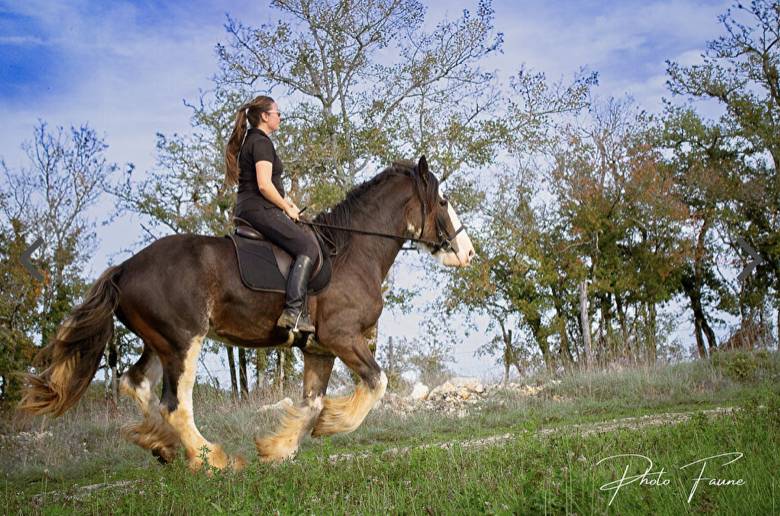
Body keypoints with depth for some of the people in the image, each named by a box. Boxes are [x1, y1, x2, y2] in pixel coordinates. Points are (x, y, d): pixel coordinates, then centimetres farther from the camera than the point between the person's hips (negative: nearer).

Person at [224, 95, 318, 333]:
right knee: (308, 248, -16)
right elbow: (264, 185, -20)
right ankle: (293, 312, -27)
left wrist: (284, 201, 18)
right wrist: (287, 208, -7)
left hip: (245, 209, 11)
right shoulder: (262, 142, -11)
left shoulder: (248, 140, 21)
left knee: (303, 245, 18)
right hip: (260, 209, -11)